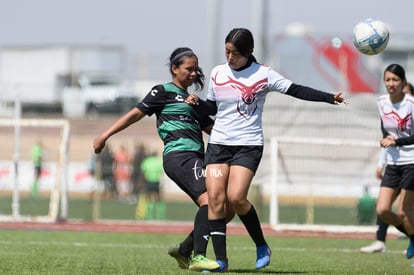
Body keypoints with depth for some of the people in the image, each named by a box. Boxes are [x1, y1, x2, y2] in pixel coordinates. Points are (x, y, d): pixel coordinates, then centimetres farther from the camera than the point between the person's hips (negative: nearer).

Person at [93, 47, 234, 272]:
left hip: (195, 158, 8)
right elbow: (136, 113, 2)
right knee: (208, 200, -27)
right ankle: (198, 258, -34)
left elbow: (212, 128, 29)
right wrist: (105, 135, -2)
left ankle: (183, 251, 16)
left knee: (224, 210, 2)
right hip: (179, 156, -8)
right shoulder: (164, 92, 6)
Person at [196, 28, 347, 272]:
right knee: (215, 198, -8)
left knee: (236, 196, -19)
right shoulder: (218, 73, 7)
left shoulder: (263, 75, -5)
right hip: (218, 143, 4)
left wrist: (329, 97, -17)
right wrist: (196, 104, -1)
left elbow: (296, 91, -8)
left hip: (249, 145, -4)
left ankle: (262, 246, 3)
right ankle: (221, 260, -6)